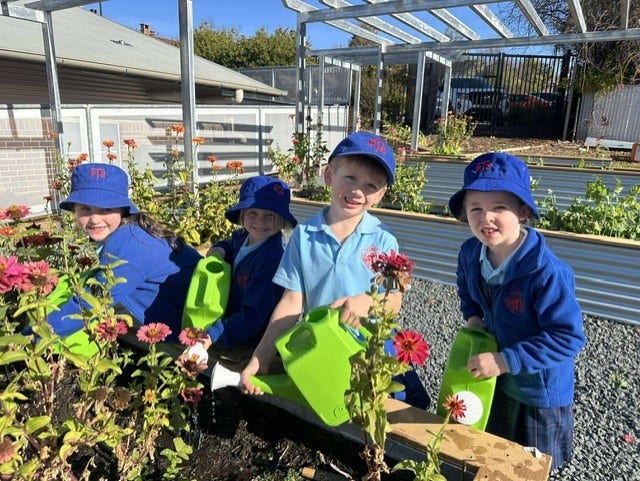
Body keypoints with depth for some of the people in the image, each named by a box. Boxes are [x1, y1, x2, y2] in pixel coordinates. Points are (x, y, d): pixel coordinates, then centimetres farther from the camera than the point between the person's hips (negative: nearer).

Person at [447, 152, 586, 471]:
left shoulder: (547, 272, -35)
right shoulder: (470, 254, -14)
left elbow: (568, 337, -30)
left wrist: (504, 361, -33)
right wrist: (473, 318, -8)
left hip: (538, 391, -5)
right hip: (492, 378, 5)